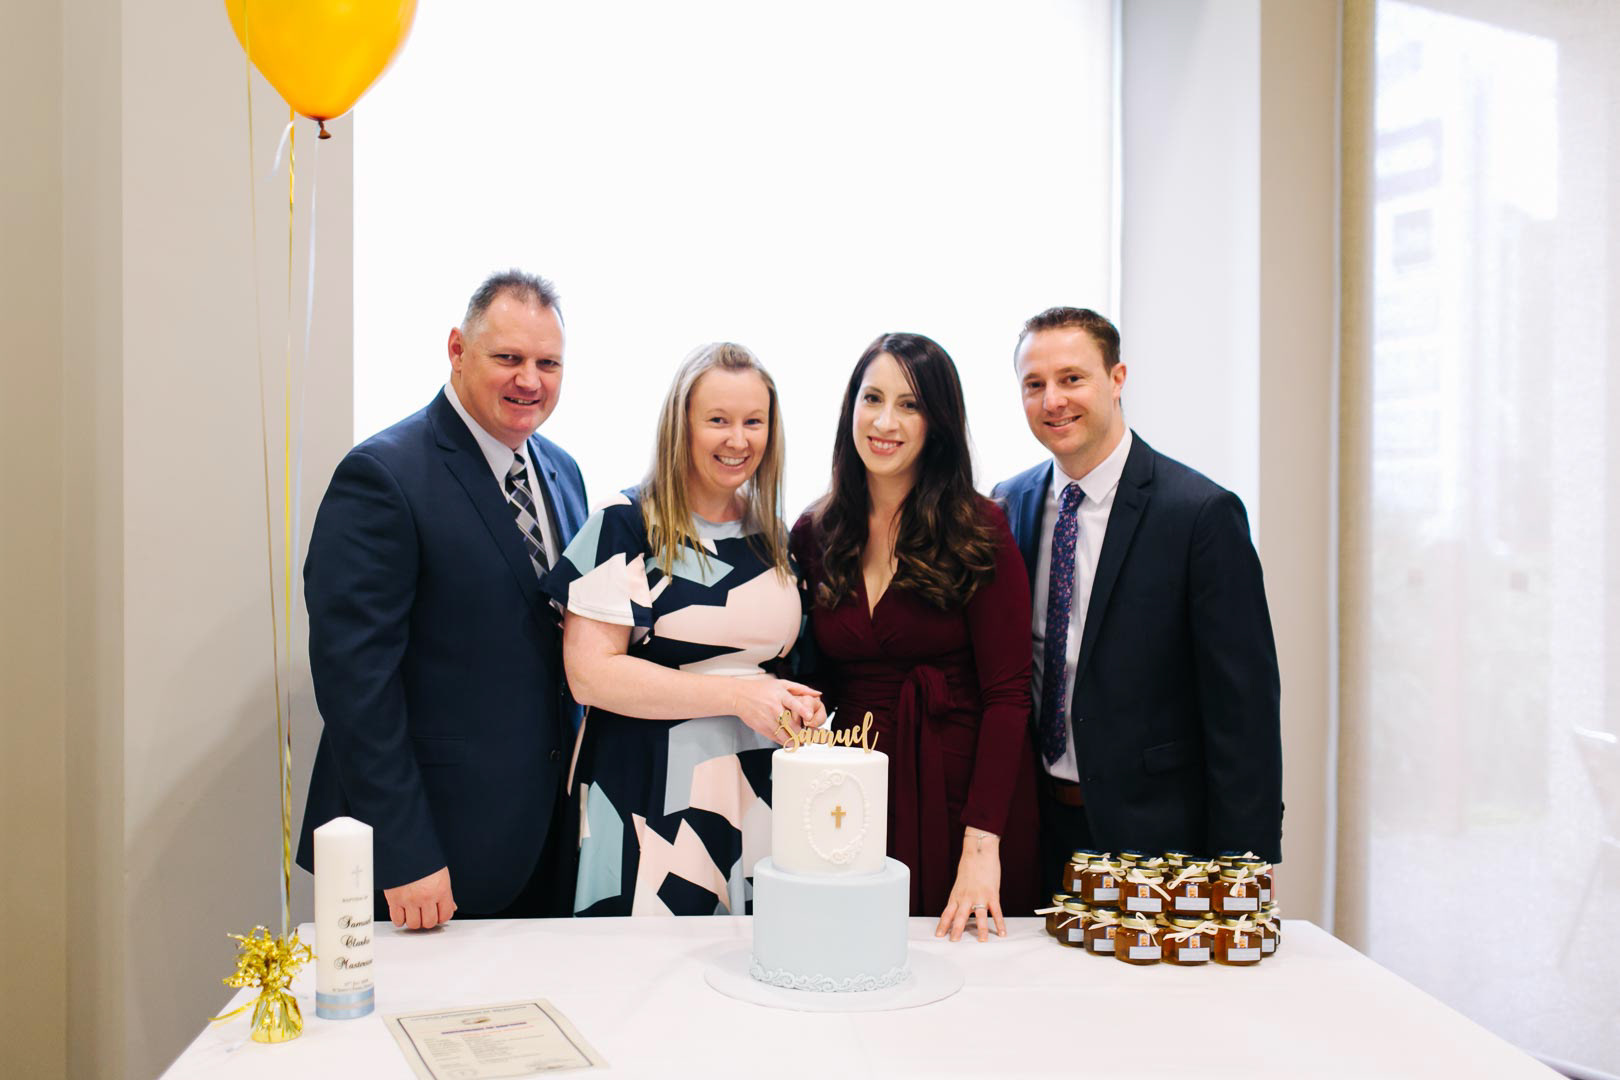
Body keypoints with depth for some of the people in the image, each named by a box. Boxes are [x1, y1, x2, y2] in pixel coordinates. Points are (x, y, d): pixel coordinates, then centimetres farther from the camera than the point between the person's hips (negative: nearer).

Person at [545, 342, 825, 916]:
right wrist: (737, 695, -16)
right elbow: (590, 674, -14)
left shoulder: (772, 536, 12)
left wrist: (799, 705, 0)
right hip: (650, 798, -5)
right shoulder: (626, 524, -6)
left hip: (758, 794, 5)